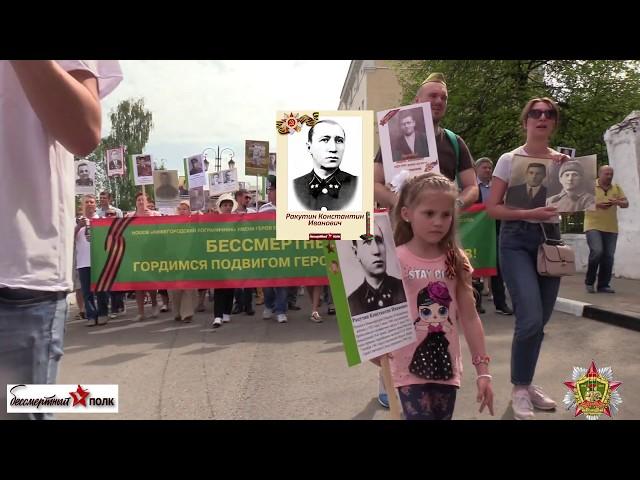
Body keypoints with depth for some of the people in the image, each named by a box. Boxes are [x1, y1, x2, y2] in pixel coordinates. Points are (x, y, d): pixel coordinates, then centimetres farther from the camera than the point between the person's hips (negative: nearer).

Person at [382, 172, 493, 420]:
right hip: (410, 367, -4)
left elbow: (470, 317, 2)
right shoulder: (395, 260, -11)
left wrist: (482, 369, 3)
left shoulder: (456, 261, -1)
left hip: (447, 366, 4)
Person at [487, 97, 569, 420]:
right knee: (530, 320, -16)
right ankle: (519, 388, 5)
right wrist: (529, 214, -20)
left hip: (551, 239, 5)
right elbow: (492, 208, -6)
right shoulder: (509, 159, -3)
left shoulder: (563, 160, 9)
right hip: (517, 241, -5)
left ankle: (526, 383, 26)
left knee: (540, 321, 8)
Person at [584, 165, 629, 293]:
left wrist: (618, 202, -12)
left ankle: (603, 285, 13)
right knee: (597, 251, -19)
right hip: (593, 226, -4)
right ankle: (589, 282, -1)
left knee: (608, 257, 3)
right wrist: (597, 204, -19)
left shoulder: (617, 188, 11)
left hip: (611, 228, 5)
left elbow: (626, 203, 11)